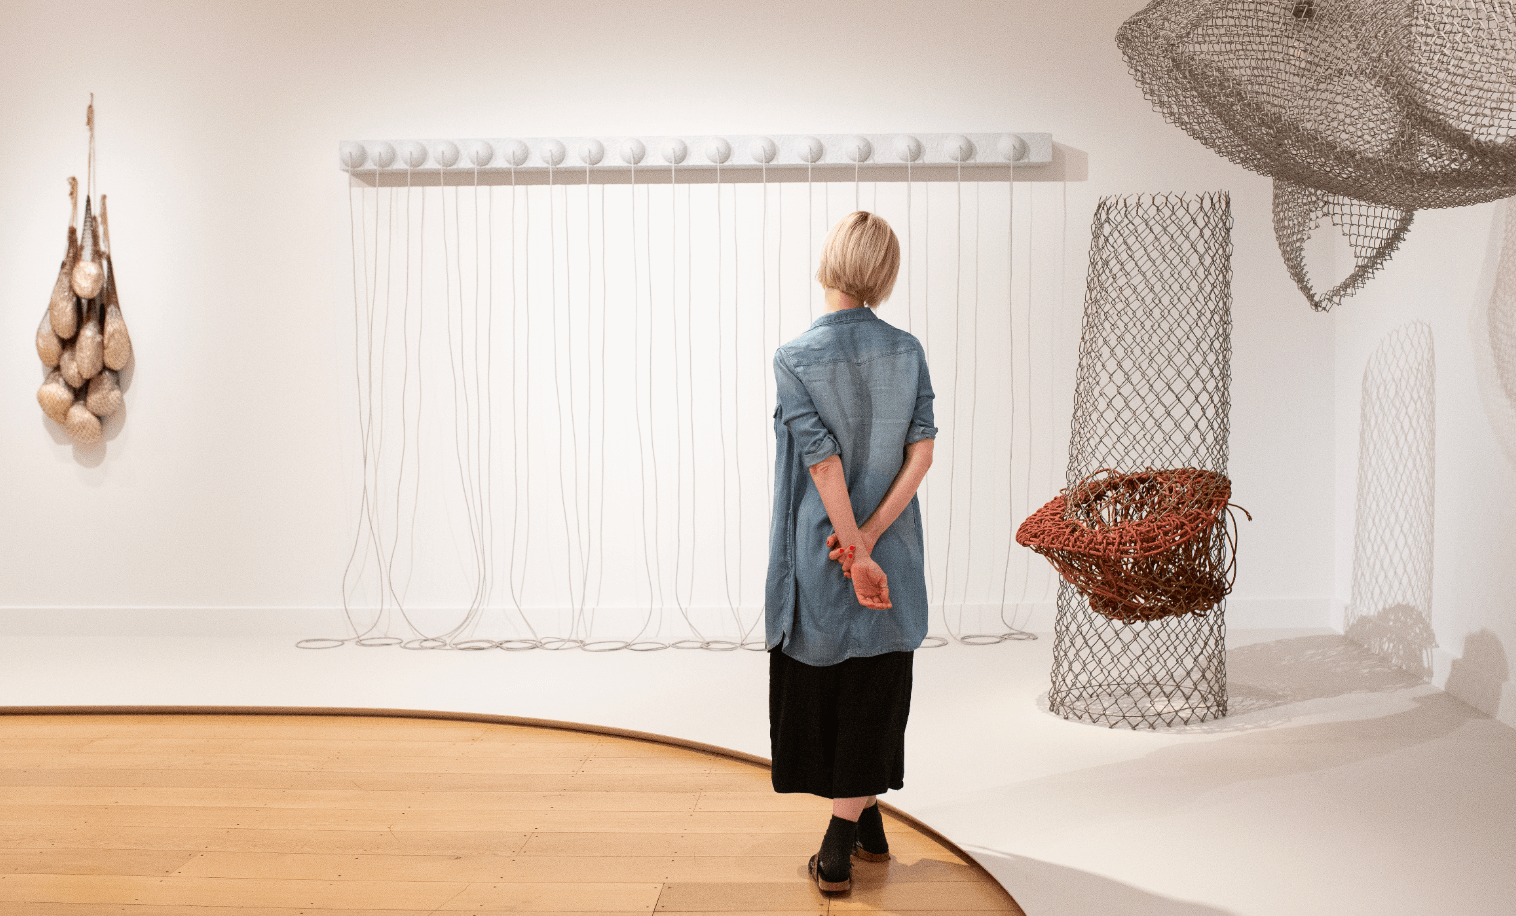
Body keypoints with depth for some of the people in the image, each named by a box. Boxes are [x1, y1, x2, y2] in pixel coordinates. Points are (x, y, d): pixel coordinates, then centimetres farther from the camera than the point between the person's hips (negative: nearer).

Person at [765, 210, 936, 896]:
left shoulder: (795, 358, -14)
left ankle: (840, 851, 22)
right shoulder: (908, 350, -3)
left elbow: (824, 461, -18)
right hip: (893, 548, 3)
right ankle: (863, 823, 23)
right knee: (876, 687, 14)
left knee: (818, 683, 12)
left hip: (820, 547, -2)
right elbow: (922, 451, -10)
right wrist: (871, 534, -13)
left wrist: (856, 550, -15)